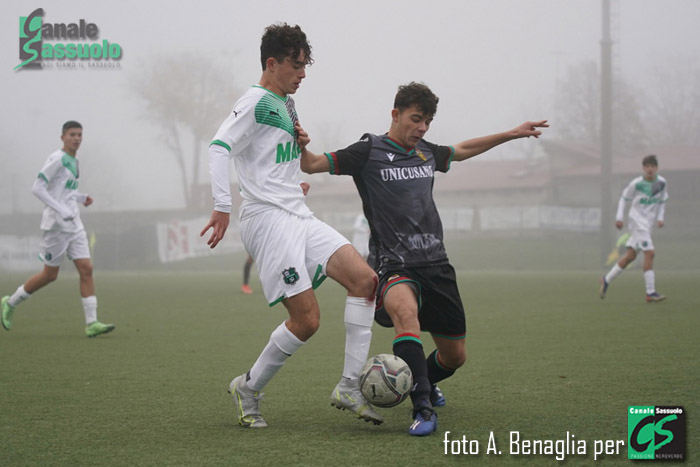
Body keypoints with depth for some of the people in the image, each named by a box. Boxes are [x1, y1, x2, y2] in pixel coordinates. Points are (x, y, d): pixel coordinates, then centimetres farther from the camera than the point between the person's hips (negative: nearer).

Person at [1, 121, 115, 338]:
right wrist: (61, 210, -23)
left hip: (73, 224, 8)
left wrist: (81, 198, 12)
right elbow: (37, 188, -17)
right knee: (50, 274, 0)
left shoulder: (73, 160, 15)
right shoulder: (57, 159, -11)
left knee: (86, 269, -4)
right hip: (55, 224, -8)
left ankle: (91, 323, -7)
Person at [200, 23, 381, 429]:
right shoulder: (257, 101, -7)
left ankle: (349, 388, -8)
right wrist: (222, 206, -26)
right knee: (307, 319, -13)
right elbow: (220, 148, -18)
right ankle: (249, 388, 8)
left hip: (299, 216, 9)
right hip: (268, 218, -9)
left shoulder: (286, 102, 20)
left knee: (364, 277, -10)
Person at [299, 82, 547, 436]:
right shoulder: (369, 151, -2)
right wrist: (302, 147, -27)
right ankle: (422, 409, -41)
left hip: (436, 264, 6)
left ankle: (423, 383, 45)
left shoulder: (427, 153, 14)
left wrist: (514, 133, 39)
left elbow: (464, 150, 34)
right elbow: (312, 165, -5)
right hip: (395, 267, -6)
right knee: (406, 311, -40)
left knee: (455, 356, 9)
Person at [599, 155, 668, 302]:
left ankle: (607, 280, 24)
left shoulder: (662, 183, 2)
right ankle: (650, 293, -16)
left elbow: (662, 201, 16)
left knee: (630, 256, 8)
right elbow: (624, 198, 2)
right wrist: (619, 217, -4)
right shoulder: (636, 184, -10)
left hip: (648, 223, 6)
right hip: (637, 221, -6)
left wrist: (660, 218, 3)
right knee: (650, 253, -16)